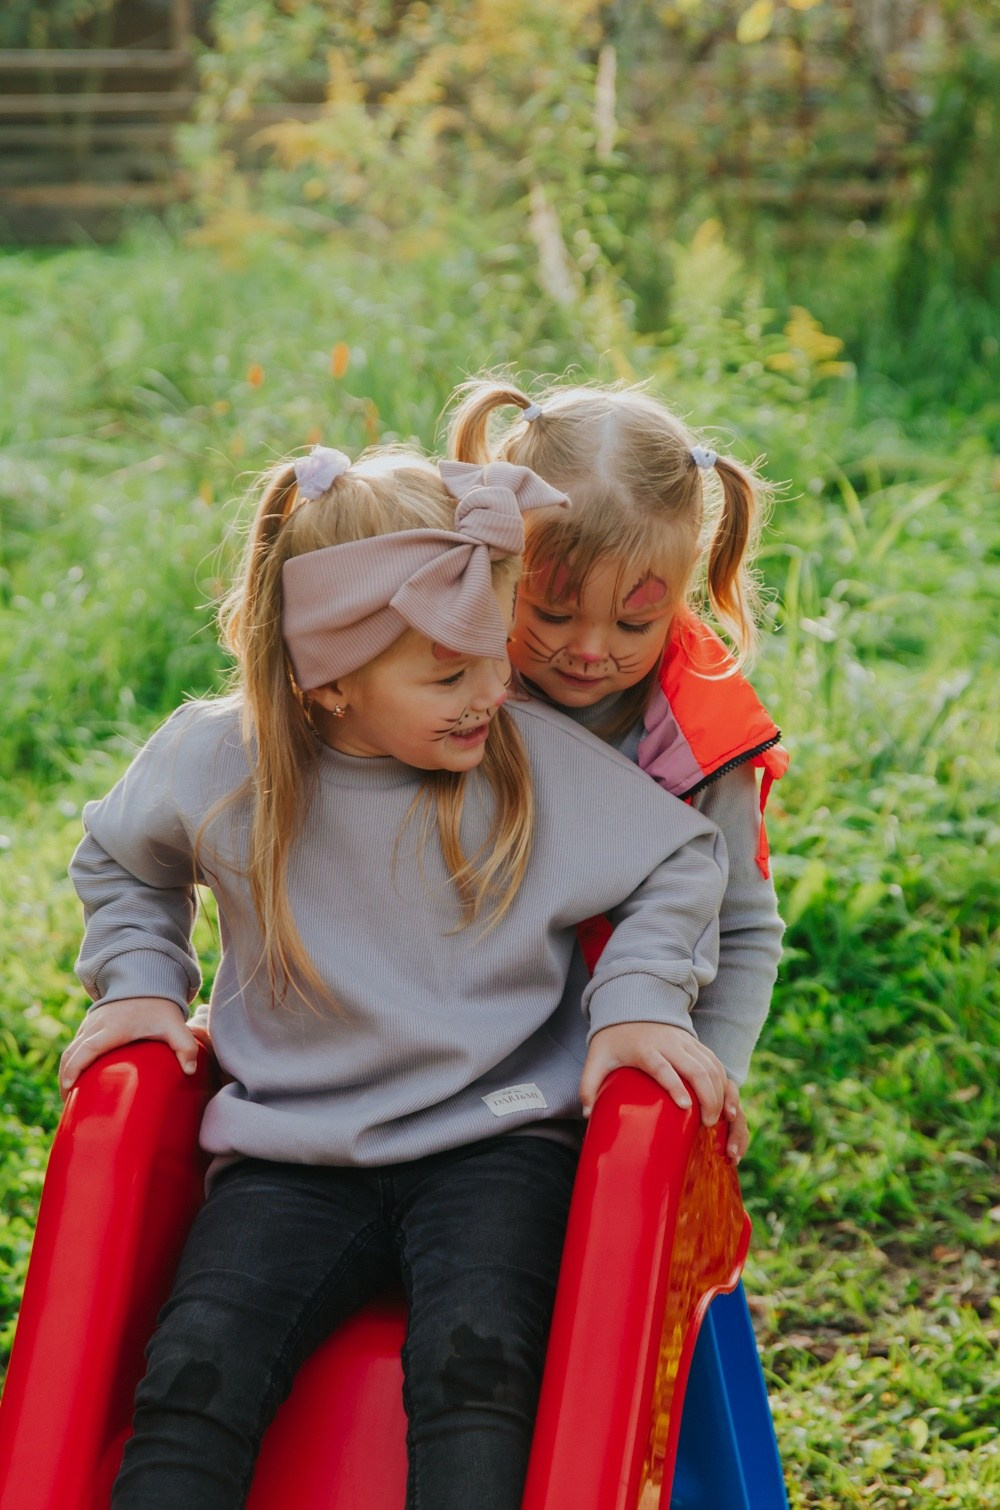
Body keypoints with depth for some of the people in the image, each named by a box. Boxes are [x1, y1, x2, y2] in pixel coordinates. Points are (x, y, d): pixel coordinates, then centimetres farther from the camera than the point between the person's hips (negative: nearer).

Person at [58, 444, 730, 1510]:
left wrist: (639, 1000, -5)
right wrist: (140, 982, 6)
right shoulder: (218, 763, -3)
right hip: (292, 1156, 1)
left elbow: (682, 861, 8)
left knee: (473, 1357, -31)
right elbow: (118, 863, 19)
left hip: (494, 1143, -1)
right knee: (193, 1373, -23)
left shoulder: (542, 759, -5)